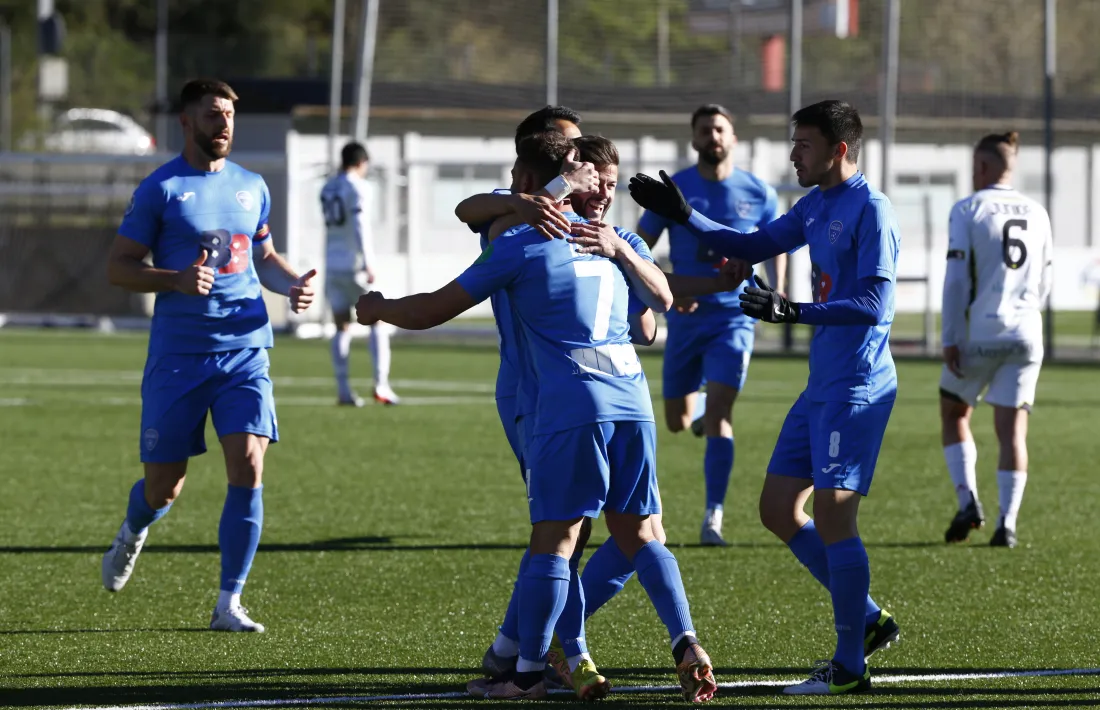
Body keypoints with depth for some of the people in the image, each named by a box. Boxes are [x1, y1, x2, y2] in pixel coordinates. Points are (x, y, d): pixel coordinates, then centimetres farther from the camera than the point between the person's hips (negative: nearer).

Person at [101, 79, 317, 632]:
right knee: (164, 483, 4)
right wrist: (176, 280, -19)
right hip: (177, 355, -3)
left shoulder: (252, 188, 12)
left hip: (245, 352, 3)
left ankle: (228, 603, -6)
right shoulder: (161, 188, -2)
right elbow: (117, 267, -3)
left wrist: (292, 284, 5)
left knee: (248, 467, -14)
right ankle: (132, 535, 42)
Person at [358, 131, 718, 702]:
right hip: (633, 403, 5)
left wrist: (377, 308, 23)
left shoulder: (519, 245, 2)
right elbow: (662, 298, 34)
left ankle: (528, 671, 0)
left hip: (570, 408, -5)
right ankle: (686, 645, -5)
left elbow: (431, 311, 5)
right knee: (639, 535, 10)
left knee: (553, 541, -3)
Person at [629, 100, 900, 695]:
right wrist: (684, 217, 14)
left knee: (833, 517, -9)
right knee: (778, 509, 9)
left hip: (856, 389, -10)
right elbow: (753, 248, 24)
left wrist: (795, 313, -28)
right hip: (821, 387, 10)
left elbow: (874, 305, -21)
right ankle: (868, 620, 19)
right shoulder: (816, 207, 14)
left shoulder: (870, 211, -14)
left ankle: (850, 665, 0)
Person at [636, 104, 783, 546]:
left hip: (734, 316, -2)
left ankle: (713, 516, -14)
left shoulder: (757, 194, 0)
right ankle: (703, 408, 50)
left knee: (718, 414, -17)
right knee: (677, 422, 11)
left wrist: (775, 291, -1)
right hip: (686, 319, 2)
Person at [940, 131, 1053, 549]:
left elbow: (956, 279, -9)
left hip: (979, 334, -3)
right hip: (1025, 334, 3)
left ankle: (968, 501, 1)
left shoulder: (968, 210, -3)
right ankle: (1007, 523, -8)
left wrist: (950, 339, -9)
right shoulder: (1037, 215, 11)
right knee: (1012, 429, 2)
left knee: (954, 415, 16)